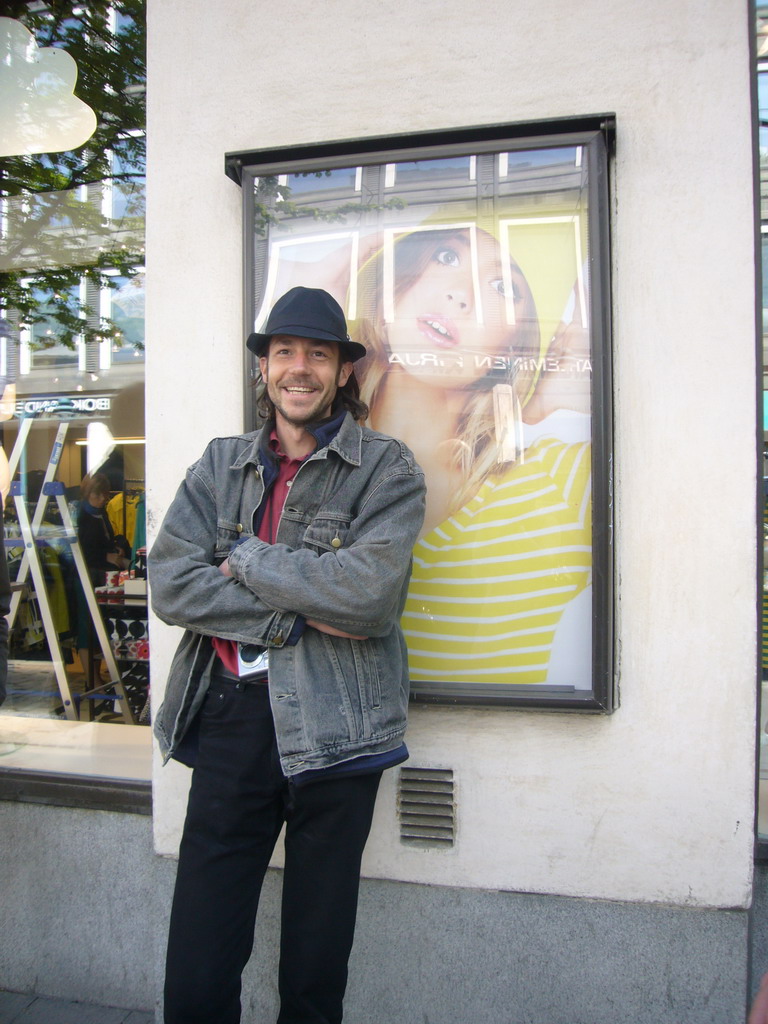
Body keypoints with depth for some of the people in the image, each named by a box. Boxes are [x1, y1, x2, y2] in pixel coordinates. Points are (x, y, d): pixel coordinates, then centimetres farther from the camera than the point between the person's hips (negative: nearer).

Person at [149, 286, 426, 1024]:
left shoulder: (386, 469, -1)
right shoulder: (220, 464, 10)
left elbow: (369, 590, -17)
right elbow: (169, 584, -3)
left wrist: (243, 559, -8)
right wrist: (298, 617, -12)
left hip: (334, 728, -2)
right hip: (230, 717, 3)